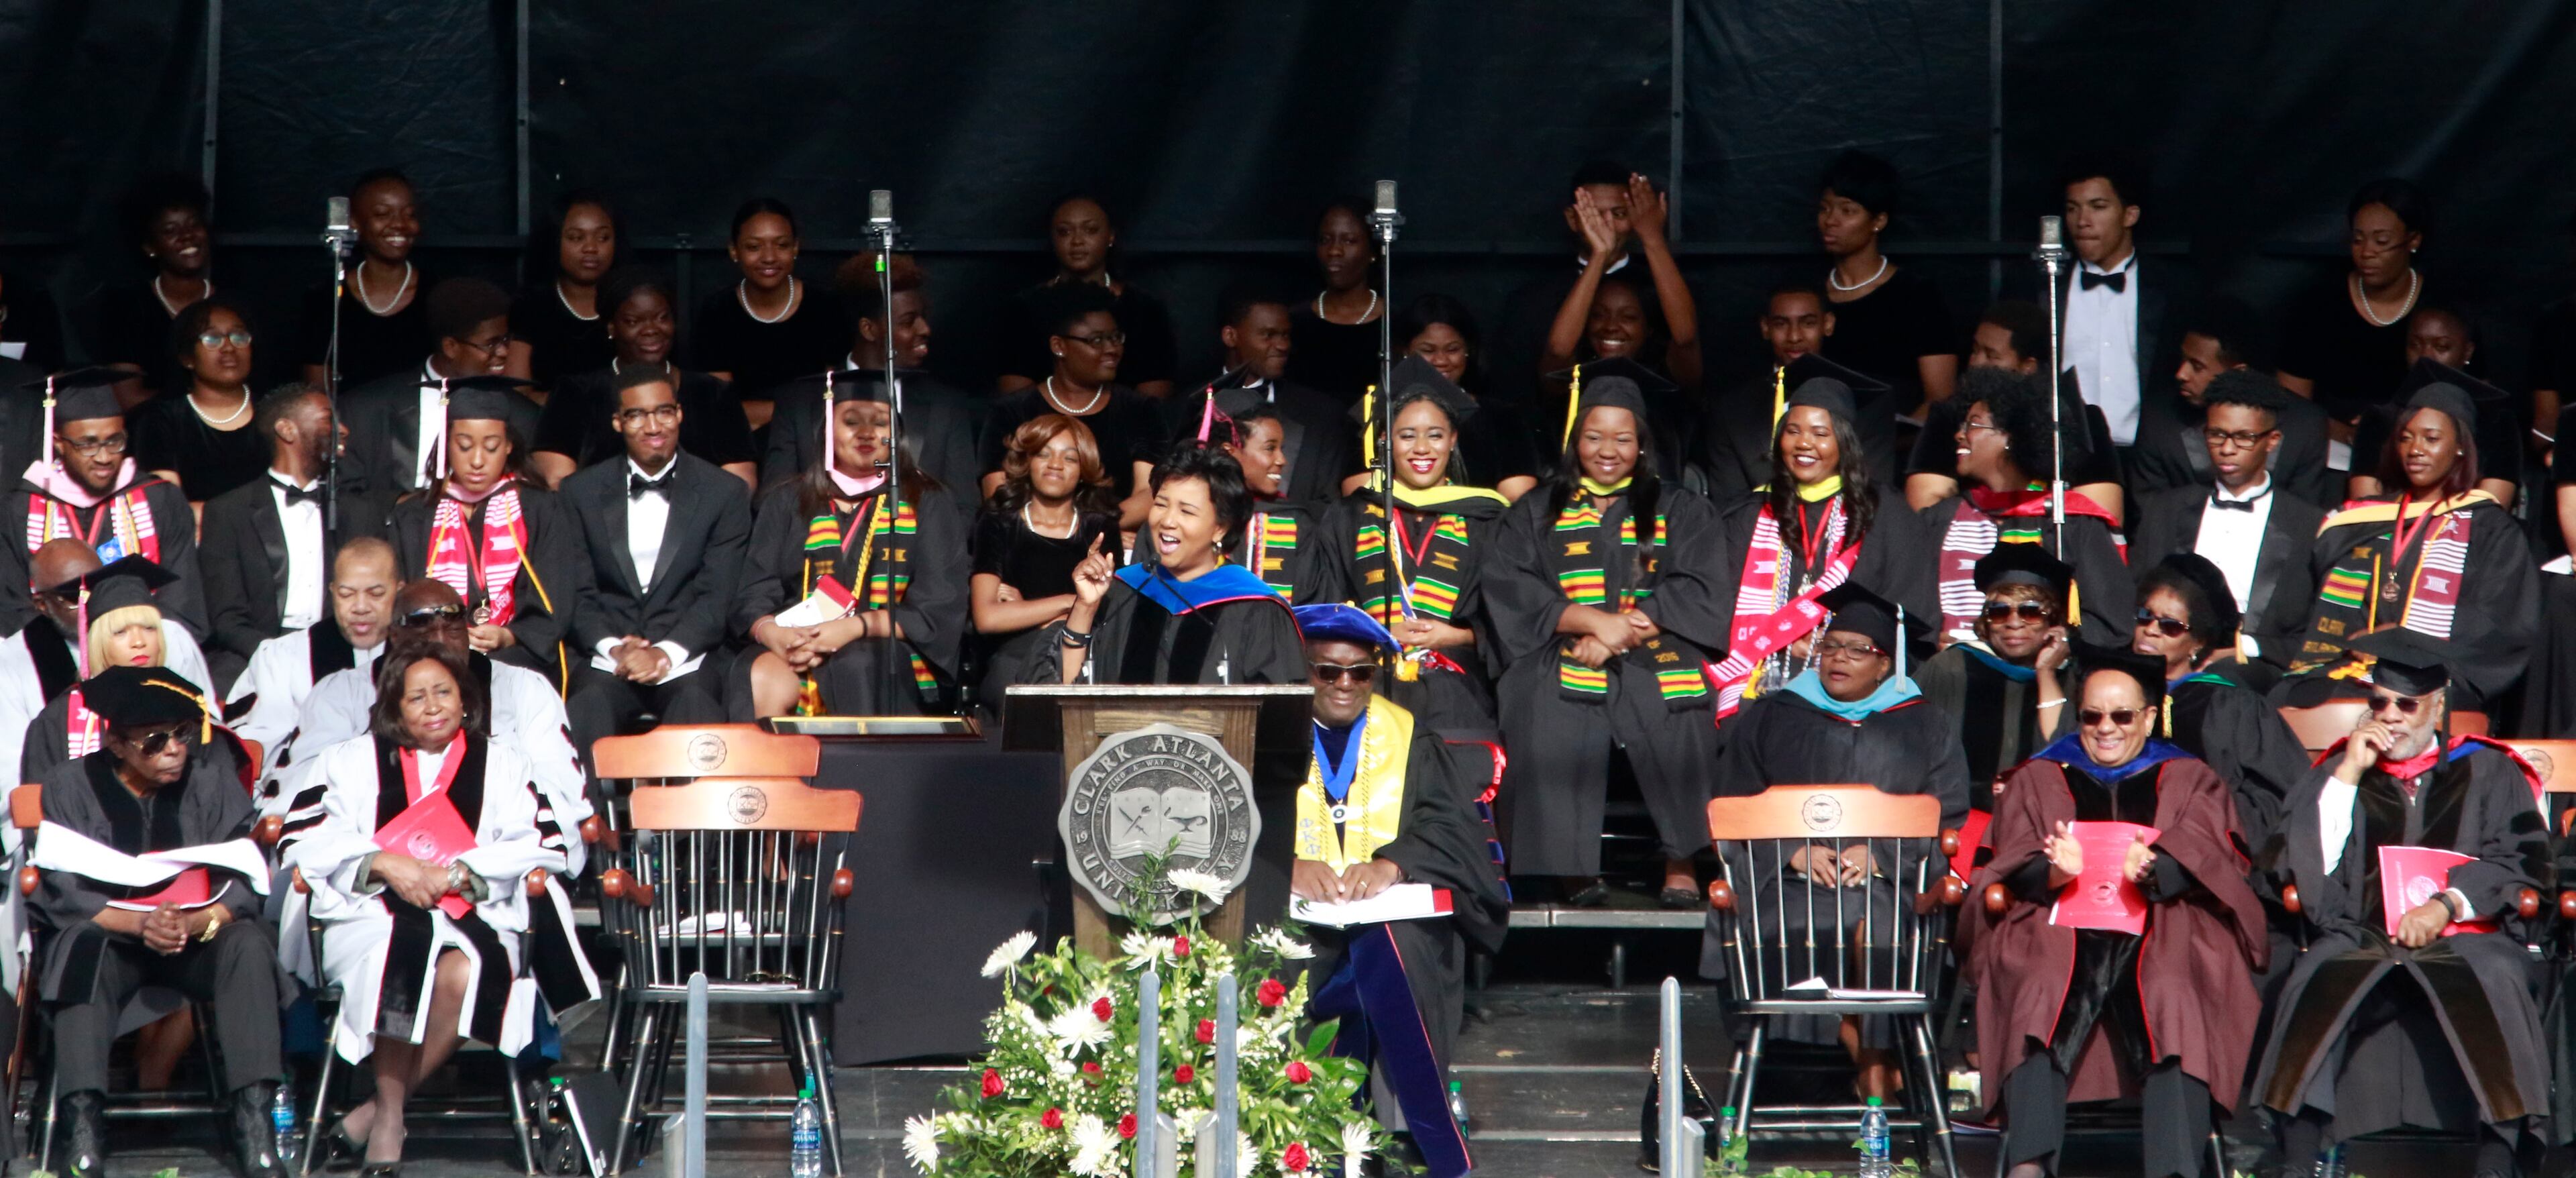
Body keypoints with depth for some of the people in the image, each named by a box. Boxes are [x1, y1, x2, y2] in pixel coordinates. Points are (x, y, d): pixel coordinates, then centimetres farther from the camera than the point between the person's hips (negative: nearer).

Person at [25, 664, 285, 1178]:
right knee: (82, 944, -34)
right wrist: (138, 924, -27)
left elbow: (245, 884, -8)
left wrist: (196, 923, -28)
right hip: (111, 937, -1)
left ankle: (253, 1118, -36)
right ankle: (82, 1128, -41)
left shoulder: (211, 778, -1)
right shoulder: (68, 787, -4)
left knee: (248, 943, -29)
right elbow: (59, 895, -12)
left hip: (198, 940, 1)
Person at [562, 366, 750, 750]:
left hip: (687, 659, -1)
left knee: (696, 705, -35)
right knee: (588, 707, -33)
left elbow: (718, 596, 1)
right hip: (607, 658, 1)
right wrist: (611, 646, -11)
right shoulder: (582, 493, 13)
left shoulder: (726, 494, 8)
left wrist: (667, 653, -15)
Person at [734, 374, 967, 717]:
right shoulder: (785, 505, 17)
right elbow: (754, 598, 8)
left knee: (850, 669, -37)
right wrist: (773, 634, -17)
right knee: (762, 680, -33)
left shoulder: (927, 505, 11)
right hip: (795, 648, 2)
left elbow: (940, 609, 0)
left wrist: (856, 627, -16)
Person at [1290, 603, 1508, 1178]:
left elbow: (1452, 827, -1)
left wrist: (1393, 862, -22)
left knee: (1392, 946, -35)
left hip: (1394, 916, 0)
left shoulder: (1408, 738, 16)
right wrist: (1288, 866, -25)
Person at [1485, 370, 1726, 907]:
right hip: (1566, 670, 0)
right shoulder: (1536, 515, 18)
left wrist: (1622, 632, -10)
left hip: (1655, 663, 0)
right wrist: (1594, 620, -13)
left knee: (1675, 721, -26)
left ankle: (1680, 866, -20)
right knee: (1552, 720, -27)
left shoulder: (1679, 512, 18)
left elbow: (1699, 592, 4)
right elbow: (1512, 592, 3)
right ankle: (1576, 873, -23)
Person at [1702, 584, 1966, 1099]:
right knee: (1799, 932, -31)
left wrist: (1880, 855, -12)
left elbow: (1947, 821, 5)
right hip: (1788, 880, 1)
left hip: (1890, 879, -1)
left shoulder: (1926, 729, 14)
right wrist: (1792, 852, -9)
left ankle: (1875, 1072, -19)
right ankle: (1875, 1068, -19)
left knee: (1874, 928, -32)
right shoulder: (1769, 720, 16)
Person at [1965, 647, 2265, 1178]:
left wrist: (2152, 871, -21)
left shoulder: (2189, 782, 21)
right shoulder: (2037, 782, 23)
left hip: (2160, 935, 0)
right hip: (2058, 931, 1)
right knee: (2038, 995, -33)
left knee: (2173, 1000, -33)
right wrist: (2056, 872, -15)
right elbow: (2013, 871, 9)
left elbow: (2204, 862, 2)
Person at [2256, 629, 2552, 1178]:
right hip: (2361, 939, 1)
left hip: (2464, 940, -1)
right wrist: (2348, 776, 2)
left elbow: (2522, 859, 3)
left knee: (2494, 988, -35)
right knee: (2317, 987, -31)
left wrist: (2448, 904, -12)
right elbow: (2308, 867, 8)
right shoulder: (2339, 773, 19)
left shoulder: (2487, 773, 15)